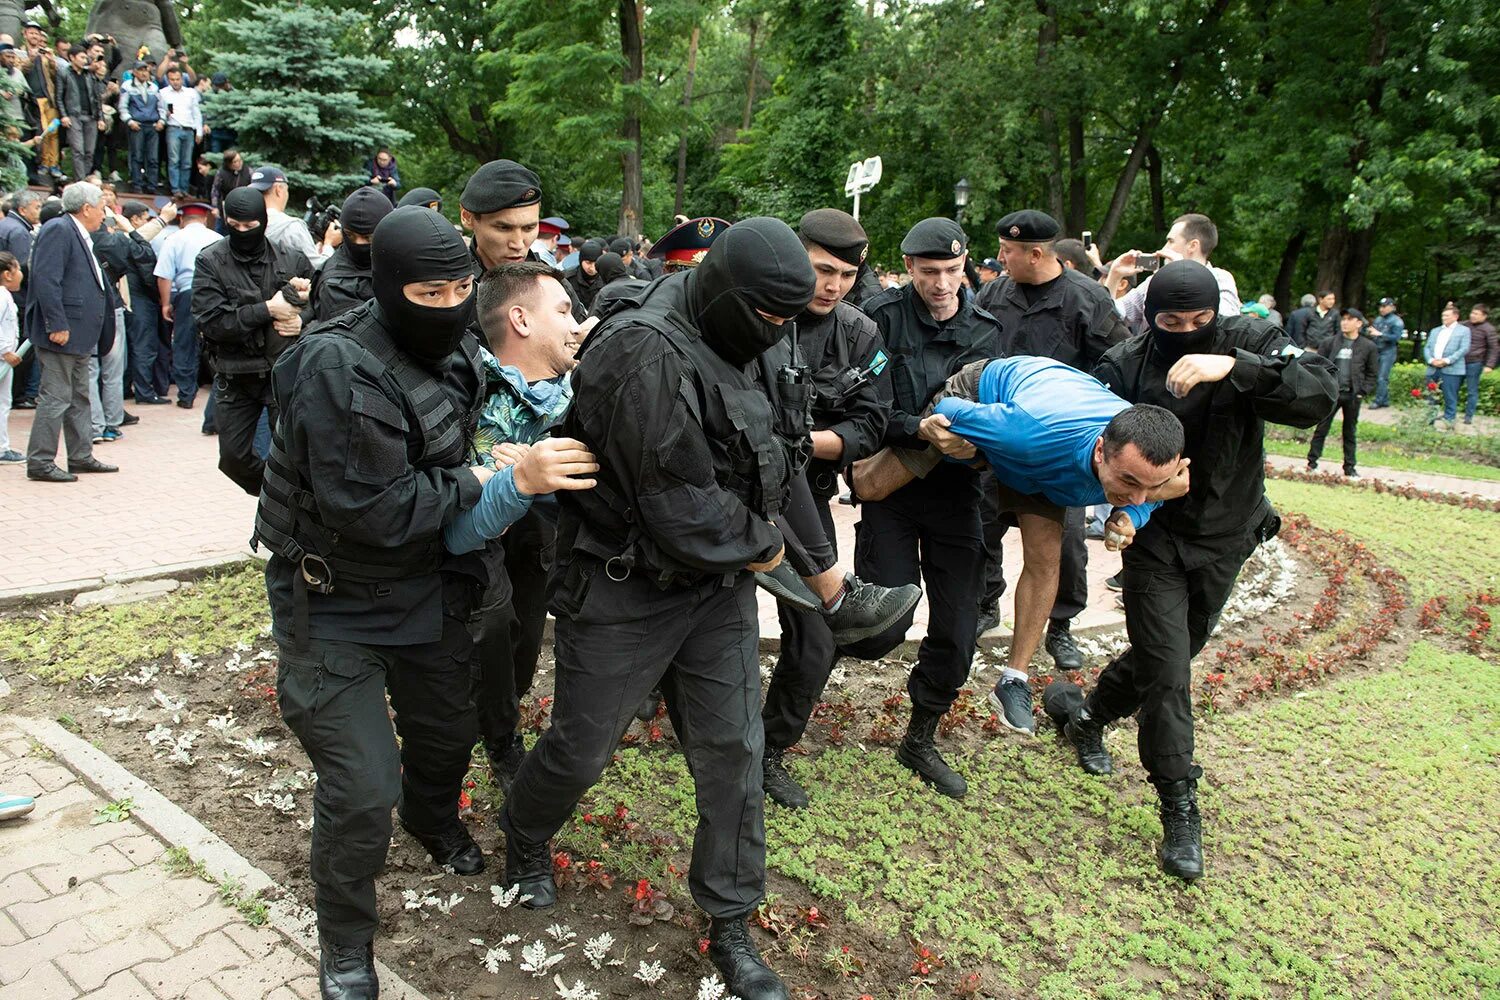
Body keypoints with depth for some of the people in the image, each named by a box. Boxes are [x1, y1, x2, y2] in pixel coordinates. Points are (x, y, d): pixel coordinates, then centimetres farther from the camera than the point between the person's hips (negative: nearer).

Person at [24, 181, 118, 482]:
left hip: (79, 335, 10)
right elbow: (46, 280, -21)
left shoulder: (81, 236, 18)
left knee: (79, 397, 15)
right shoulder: (58, 230, -12)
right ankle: (39, 463, 0)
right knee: (56, 397, -6)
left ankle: (81, 456, 24)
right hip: (62, 333, -10)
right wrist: (58, 326, -24)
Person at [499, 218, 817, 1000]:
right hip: (625, 589, -7)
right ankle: (524, 841, 45)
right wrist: (758, 544, -10)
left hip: (717, 584, 7)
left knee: (733, 750, 7)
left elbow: (776, 459, 16)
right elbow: (680, 506, -26)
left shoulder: (738, 347, 4)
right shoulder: (647, 355, -25)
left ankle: (731, 924, 26)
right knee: (581, 748, 11)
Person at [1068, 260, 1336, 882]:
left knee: (1163, 652, 19)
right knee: (1167, 674, -6)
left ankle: (1089, 721, 46)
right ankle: (1180, 814, 7)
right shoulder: (1124, 367, -13)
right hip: (1155, 539, -2)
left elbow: (1320, 394, -27)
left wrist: (1235, 367, -39)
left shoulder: (1248, 343, -12)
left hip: (1224, 539, 3)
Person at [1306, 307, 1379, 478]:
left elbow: (1373, 373, 6)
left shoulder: (1368, 347, 2)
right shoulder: (1329, 343, 2)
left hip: (1352, 395, 0)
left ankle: (1350, 467, 17)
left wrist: (1363, 391, -3)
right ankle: (1312, 462, 10)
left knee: (1350, 432, 10)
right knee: (1321, 428, 3)